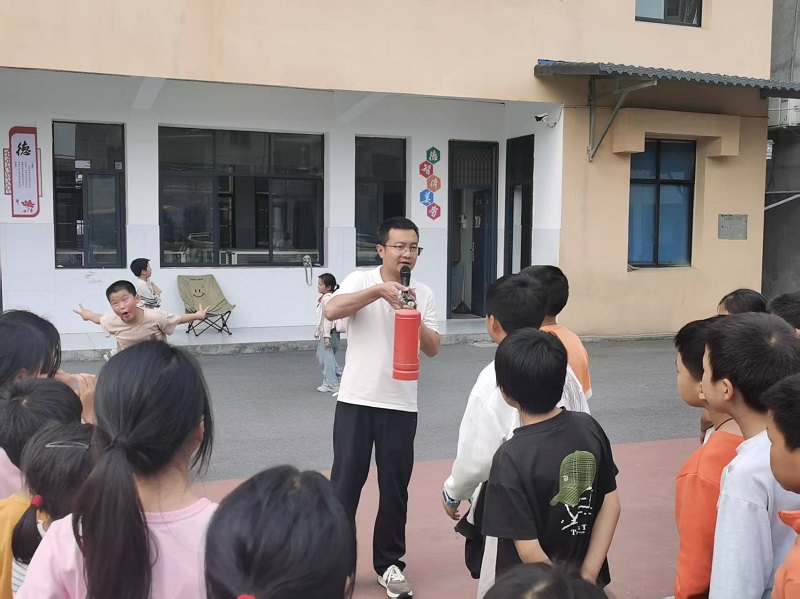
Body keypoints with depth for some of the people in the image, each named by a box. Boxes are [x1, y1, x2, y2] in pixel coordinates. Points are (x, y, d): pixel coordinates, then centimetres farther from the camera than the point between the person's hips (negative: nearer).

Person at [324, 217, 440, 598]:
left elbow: (432, 349, 2)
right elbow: (331, 311, -22)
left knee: (395, 487, 10)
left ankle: (389, 563, 25)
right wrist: (380, 290, -29)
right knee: (345, 482, 6)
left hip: (401, 405, 3)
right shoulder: (360, 281, -3)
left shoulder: (423, 294, 6)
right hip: (356, 400, -2)